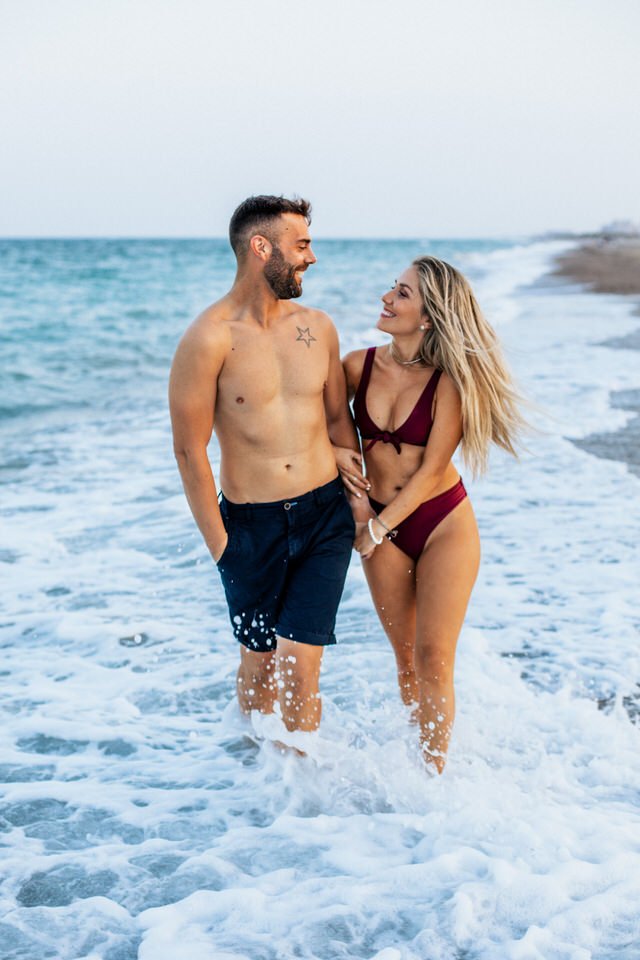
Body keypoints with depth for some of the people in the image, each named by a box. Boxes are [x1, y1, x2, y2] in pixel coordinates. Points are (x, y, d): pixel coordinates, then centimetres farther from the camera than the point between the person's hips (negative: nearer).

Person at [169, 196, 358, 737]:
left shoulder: (317, 327, 4)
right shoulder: (210, 339, -13)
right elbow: (189, 449, -9)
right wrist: (218, 542, -8)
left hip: (325, 515, 3)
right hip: (251, 524, -2)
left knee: (299, 664, -5)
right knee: (259, 662, 13)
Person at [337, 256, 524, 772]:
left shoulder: (450, 380, -17)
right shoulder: (360, 366, -6)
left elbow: (431, 469, -16)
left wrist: (376, 529, -13)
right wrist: (335, 449, -8)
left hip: (444, 523, -4)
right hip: (382, 525, 4)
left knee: (433, 659, -5)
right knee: (407, 659, 12)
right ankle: (418, 758, 29)